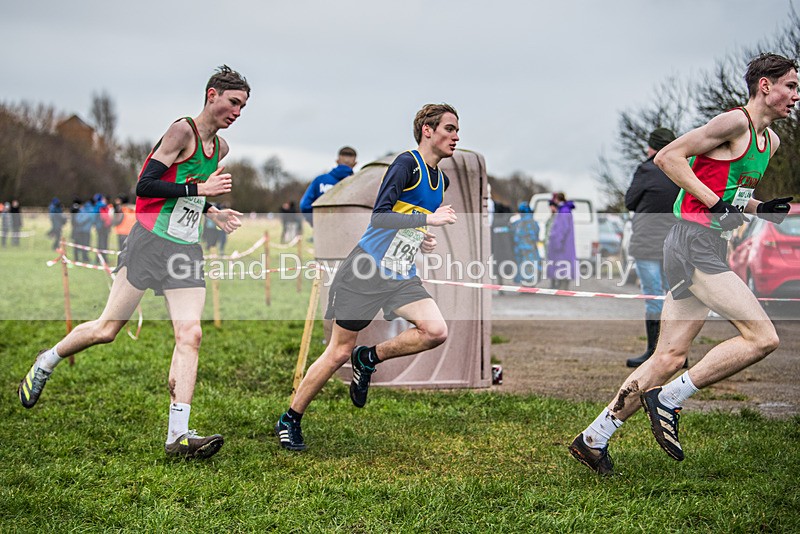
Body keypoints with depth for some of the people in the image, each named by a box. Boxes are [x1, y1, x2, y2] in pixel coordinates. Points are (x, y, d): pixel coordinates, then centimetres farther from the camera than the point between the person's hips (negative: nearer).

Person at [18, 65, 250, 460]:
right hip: (151, 241, -7)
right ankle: (46, 362, 26)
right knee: (107, 329, -3)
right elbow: (145, 185, -16)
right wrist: (200, 189, -18)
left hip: (187, 249, 7)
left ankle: (178, 435, -12)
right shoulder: (182, 131, -9)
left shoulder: (220, 147, 16)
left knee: (190, 336, -9)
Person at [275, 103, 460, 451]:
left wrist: (422, 240, 11)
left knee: (436, 331, -18)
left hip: (402, 278, 7)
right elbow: (379, 216, -24)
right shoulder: (407, 164, -12)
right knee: (339, 352, -1)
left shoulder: (441, 180, 12)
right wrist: (427, 219, -26)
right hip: (365, 271, -7)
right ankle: (290, 420, 17)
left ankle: (369, 359, 5)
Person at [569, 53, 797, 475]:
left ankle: (593, 439, 12)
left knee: (670, 357, 7)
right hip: (693, 241, -10)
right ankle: (668, 400, -6)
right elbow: (667, 158, -12)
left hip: (707, 248, 10)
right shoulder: (735, 122, -8)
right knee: (762, 338, -14)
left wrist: (758, 209, 11)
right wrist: (716, 204, -17)